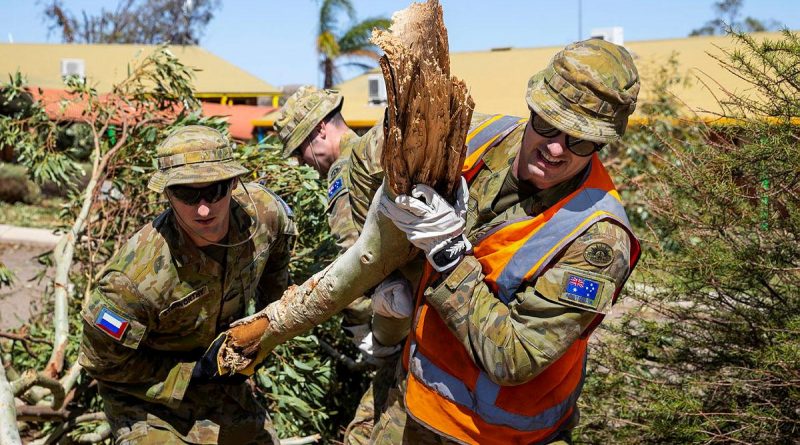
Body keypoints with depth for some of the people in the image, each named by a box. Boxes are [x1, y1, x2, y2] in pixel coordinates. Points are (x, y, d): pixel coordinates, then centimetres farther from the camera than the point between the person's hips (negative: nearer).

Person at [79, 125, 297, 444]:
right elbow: (102, 362, -21)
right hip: (148, 398, -5)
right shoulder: (137, 275, -36)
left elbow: (279, 239, 7)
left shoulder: (262, 211, -20)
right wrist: (196, 372, -22)